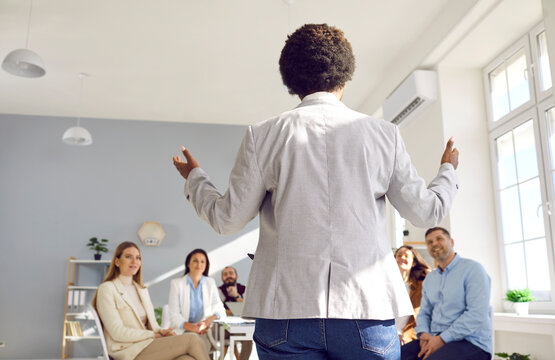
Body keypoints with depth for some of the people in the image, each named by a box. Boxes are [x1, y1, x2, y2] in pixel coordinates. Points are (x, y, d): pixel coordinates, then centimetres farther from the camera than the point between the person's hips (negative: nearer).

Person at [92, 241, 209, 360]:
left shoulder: (142, 290, 22)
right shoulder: (106, 289, -2)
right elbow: (117, 332, -10)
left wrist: (160, 331, -4)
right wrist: (154, 335, -11)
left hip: (146, 345, 6)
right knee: (192, 340, -23)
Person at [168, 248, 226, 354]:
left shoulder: (210, 283, 12)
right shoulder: (176, 283, 2)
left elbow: (220, 310, 7)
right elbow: (174, 315, -5)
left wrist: (211, 319, -17)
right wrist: (190, 326, -24)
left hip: (204, 331, 2)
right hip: (182, 331, -2)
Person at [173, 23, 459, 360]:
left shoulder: (263, 136, 0)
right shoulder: (384, 134, 2)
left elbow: (228, 219, 3)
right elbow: (426, 211, 8)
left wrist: (194, 178, 23)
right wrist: (448, 171, 30)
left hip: (286, 310, 0)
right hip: (367, 310, 1)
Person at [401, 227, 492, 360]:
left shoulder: (472, 268, -5)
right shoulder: (429, 279, 19)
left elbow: (477, 315, -16)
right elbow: (424, 312, 21)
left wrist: (442, 339, -19)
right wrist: (424, 334, -3)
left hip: (471, 343, -6)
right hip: (436, 339, 7)